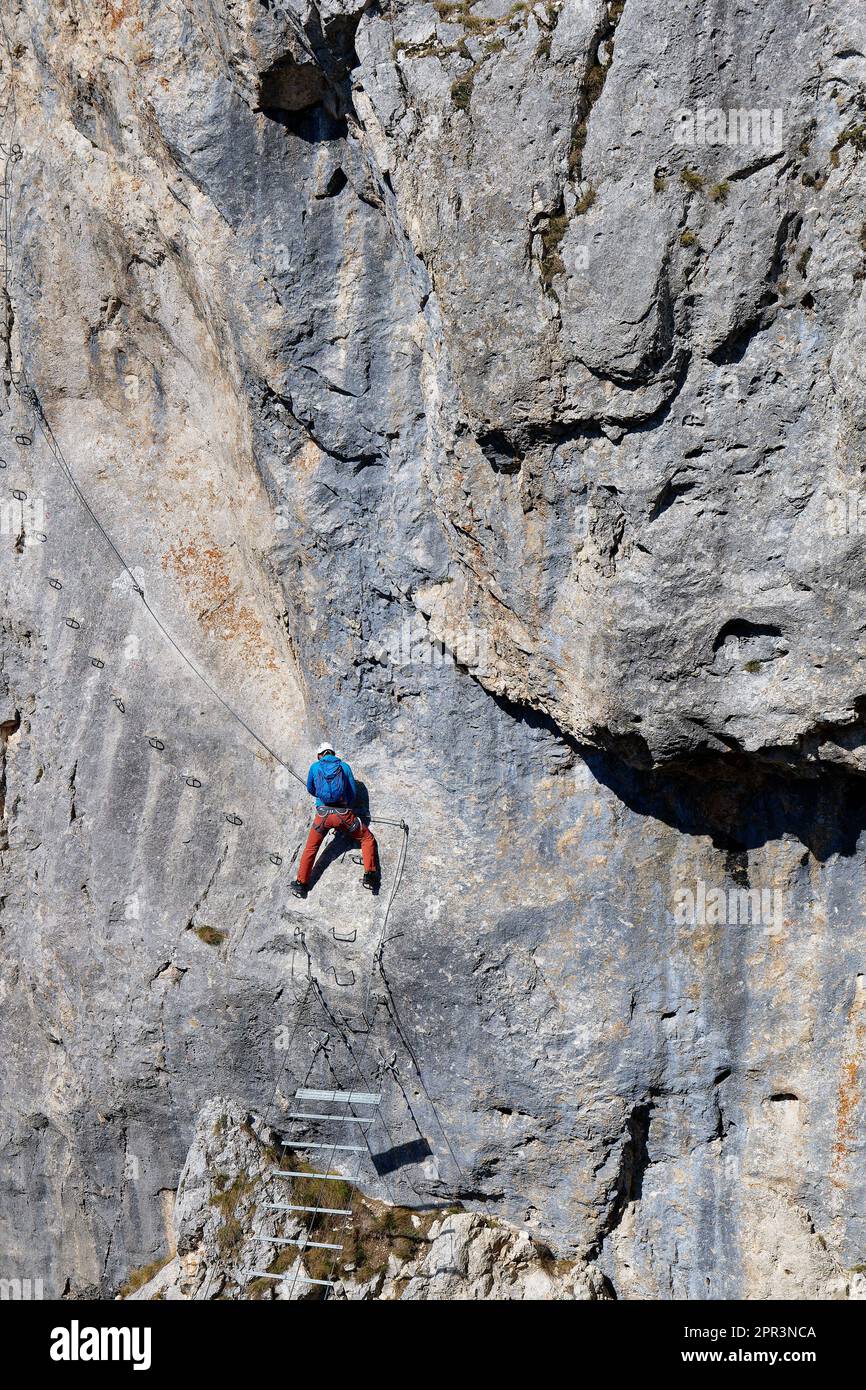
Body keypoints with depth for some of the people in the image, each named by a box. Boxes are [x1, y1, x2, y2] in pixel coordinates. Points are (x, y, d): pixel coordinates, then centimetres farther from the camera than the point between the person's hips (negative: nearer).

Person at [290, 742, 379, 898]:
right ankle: (369, 877, 5)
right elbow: (353, 793, 11)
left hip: (323, 813, 1)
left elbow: (310, 789, 25)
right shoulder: (345, 766, 10)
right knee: (368, 839, 17)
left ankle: (301, 884, 20)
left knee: (310, 849, 19)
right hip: (343, 813, -1)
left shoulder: (315, 767, 11)